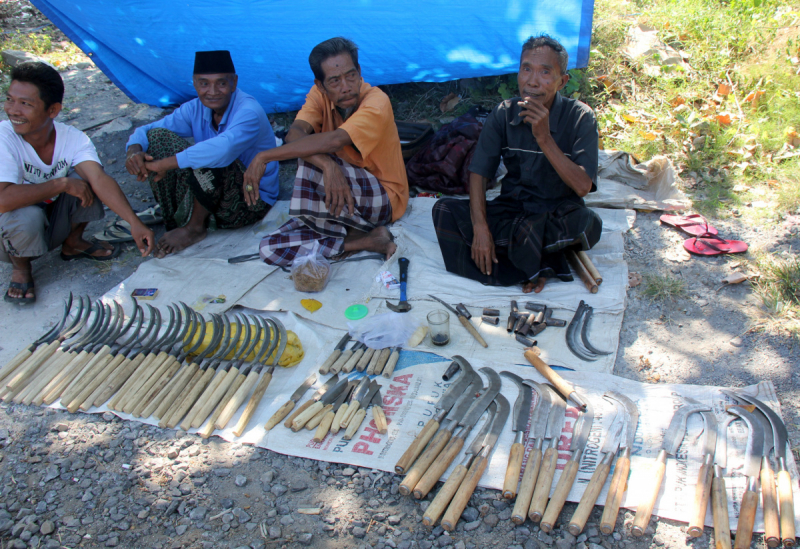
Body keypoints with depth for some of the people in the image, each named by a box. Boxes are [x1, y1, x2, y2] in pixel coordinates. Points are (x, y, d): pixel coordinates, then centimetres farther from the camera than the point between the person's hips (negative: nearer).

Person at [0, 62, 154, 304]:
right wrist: (62, 184, -34)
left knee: (86, 178, -20)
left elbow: (100, 179, -32)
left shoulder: (73, 139, -18)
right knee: (27, 216, -38)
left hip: (56, 222, 4)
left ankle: (73, 243, 6)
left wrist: (134, 222, -47)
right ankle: (20, 266, -4)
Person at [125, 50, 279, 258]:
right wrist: (134, 150, -26)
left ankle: (195, 228, -11)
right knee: (157, 136, -6)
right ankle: (172, 220, -1)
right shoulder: (196, 108, -1)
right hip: (206, 197, 7)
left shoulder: (249, 112, -24)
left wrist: (164, 164, -39)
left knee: (209, 159, -36)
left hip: (251, 200, -7)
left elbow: (223, 149, -44)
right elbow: (146, 131, -1)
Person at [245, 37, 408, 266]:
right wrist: (327, 164, -44)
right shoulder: (319, 94, -3)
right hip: (339, 200, 6)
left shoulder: (376, 102, -21)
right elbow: (295, 134, -22)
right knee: (271, 249, -12)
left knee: (310, 160, -32)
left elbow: (334, 141, -38)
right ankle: (369, 240, -11)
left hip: (384, 200, -6)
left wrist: (264, 156, -35)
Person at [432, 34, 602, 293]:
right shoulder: (504, 114, -5)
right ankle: (538, 265, -22)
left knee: (588, 223, -37)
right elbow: (478, 173, -6)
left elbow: (582, 186, -21)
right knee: (444, 210, -19)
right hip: (512, 210, 3)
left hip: (559, 215, -3)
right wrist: (480, 228, -20)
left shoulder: (580, 118, -12)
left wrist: (544, 138, -30)